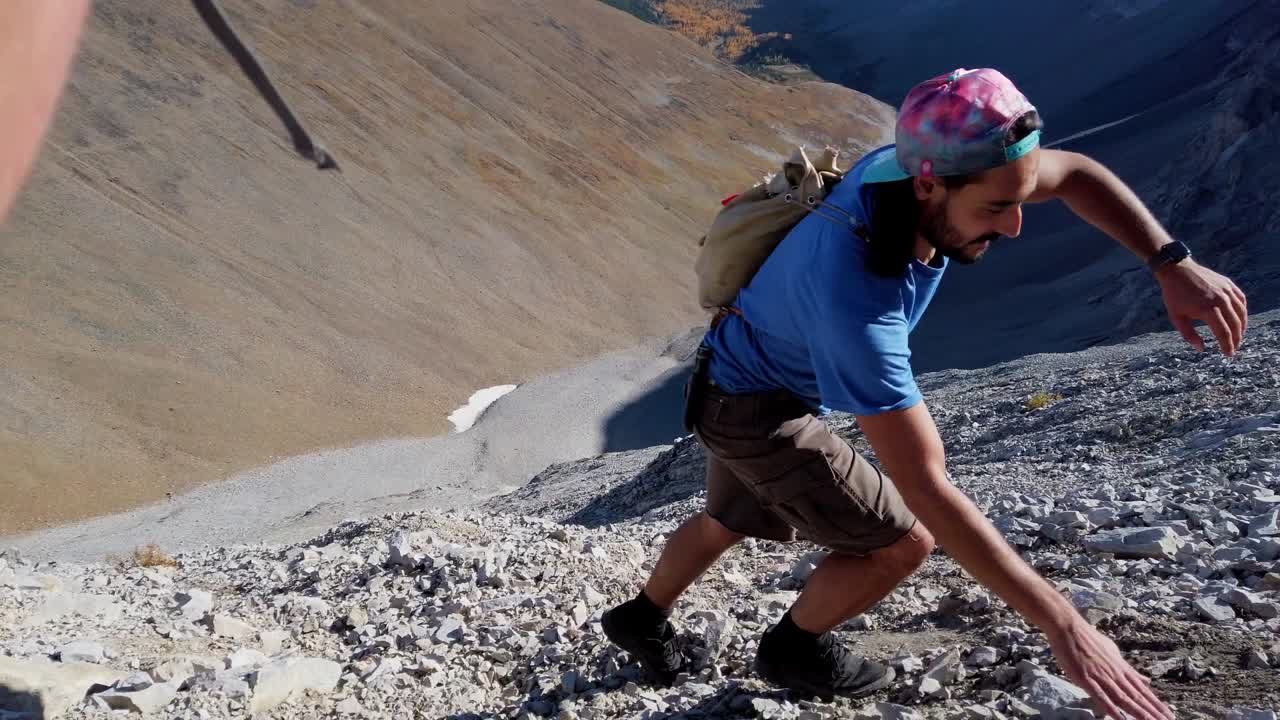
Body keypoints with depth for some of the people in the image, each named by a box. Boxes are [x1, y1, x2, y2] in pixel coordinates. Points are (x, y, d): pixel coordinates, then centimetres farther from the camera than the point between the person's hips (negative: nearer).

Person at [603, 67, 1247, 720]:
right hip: (753, 411, -8)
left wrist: (1173, 264, -19)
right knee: (903, 540, -4)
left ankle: (641, 618, 53)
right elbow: (925, 490, -42)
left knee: (731, 521, 29)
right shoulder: (855, 295, -44)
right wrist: (1062, 624, -40)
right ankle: (794, 648, 21)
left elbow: (1074, 174, -5)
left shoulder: (913, 159, -23)